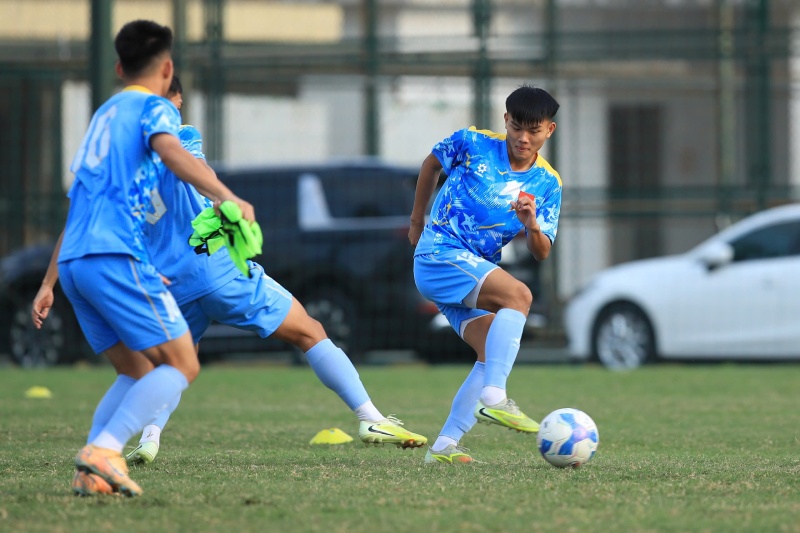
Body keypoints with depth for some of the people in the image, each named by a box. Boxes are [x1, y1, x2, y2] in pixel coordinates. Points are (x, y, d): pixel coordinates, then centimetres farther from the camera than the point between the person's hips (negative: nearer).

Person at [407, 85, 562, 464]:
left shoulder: (547, 184, 5)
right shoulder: (472, 144, -4)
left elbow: (541, 254, 1)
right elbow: (432, 164, 15)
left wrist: (533, 226, -21)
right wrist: (417, 221, 22)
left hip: (475, 272, 6)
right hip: (439, 254, -6)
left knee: (493, 354, -10)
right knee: (518, 295, -28)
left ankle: (444, 446, -8)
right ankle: (494, 399, -40)